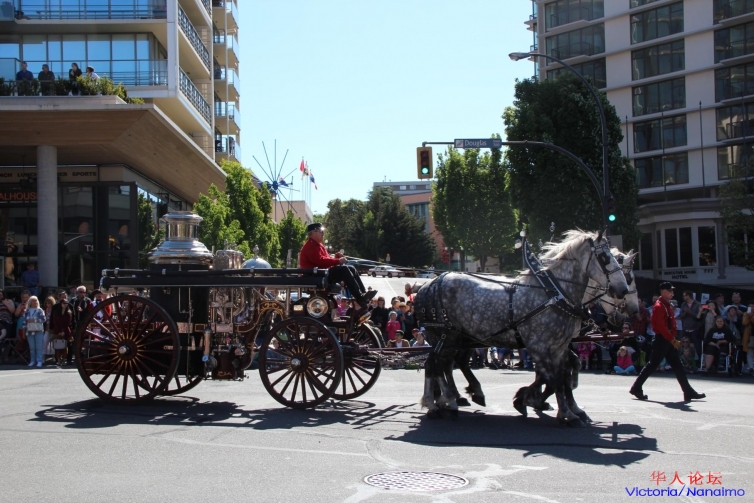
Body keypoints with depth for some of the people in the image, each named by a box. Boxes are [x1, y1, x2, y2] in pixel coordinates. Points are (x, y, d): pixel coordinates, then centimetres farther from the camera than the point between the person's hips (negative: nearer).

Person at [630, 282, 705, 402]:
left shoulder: (668, 305, 15)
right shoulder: (659, 306, -15)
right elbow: (661, 326, -22)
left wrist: (674, 339, 13)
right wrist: (673, 340, -23)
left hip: (668, 341, 10)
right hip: (661, 341, -10)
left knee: (677, 366, 8)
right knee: (652, 365, -4)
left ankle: (689, 392, 9)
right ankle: (636, 388, 5)